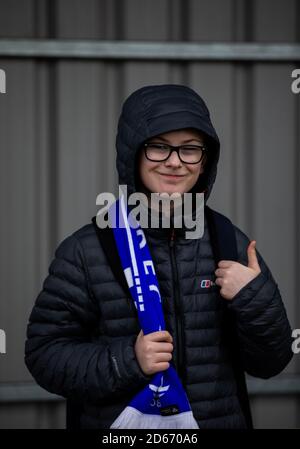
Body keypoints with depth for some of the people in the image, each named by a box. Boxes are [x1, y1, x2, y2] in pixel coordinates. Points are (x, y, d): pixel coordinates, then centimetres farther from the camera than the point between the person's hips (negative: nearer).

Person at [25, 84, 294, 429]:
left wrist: (256, 300, -18)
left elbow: (269, 363, 0)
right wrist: (126, 360, -23)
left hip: (222, 418, 2)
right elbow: (44, 354, -10)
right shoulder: (86, 250, -10)